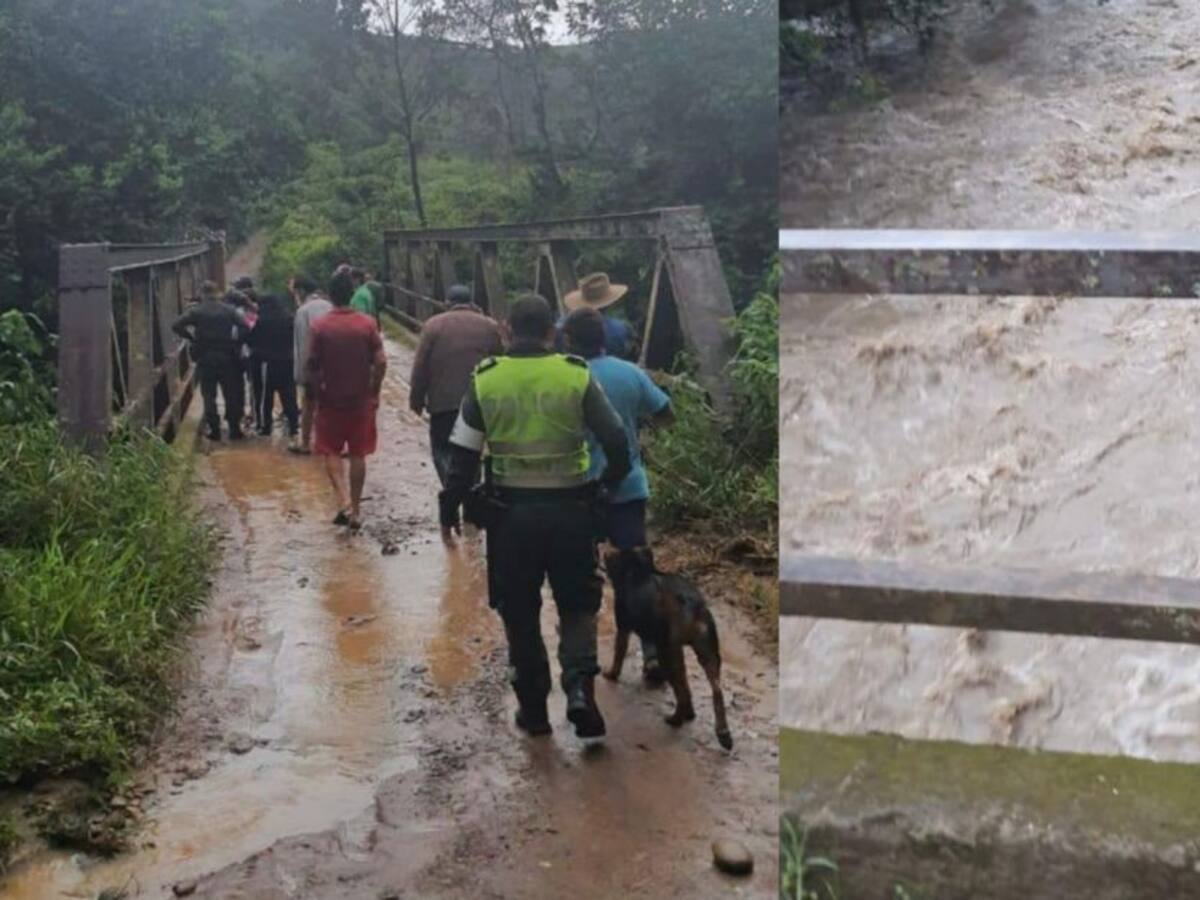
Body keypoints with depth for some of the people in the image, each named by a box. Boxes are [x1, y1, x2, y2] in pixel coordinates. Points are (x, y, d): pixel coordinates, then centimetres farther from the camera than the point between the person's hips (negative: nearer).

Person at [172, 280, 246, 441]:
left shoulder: (196, 310, -1)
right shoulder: (228, 309, 2)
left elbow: (176, 326, -12)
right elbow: (244, 326, -10)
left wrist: (192, 338, -1)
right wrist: (236, 342, 0)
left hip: (204, 357, -1)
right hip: (226, 357, 1)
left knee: (209, 394, 5)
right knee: (231, 394, 8)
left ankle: (213, 429, 1)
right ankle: (234, 428, 9)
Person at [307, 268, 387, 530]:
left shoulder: (319, 326, -9)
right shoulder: (367, 324, -5)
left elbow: (312, 364, -10)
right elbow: (381, 362, -8)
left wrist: (317, 391, 5)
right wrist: (374, 392, 4)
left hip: (330, 400, -1)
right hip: (361, 400, 1)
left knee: (331, 451, 11)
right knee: (358, 454, 10)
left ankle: (343, 499, -9)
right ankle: (355, 510, 14)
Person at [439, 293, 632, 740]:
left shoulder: (485, 380, -1)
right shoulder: (577, 376, -3)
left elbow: (463, 453, -1)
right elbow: (617, 441, -4)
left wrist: (449, 510, 8)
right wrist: (609, 483, 14)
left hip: (509, 510, 1)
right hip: (570, 508, 0)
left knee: (519, 612, 14)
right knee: (577, 604, 14)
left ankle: (533, 709, 18)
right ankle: (579, 684, -8)